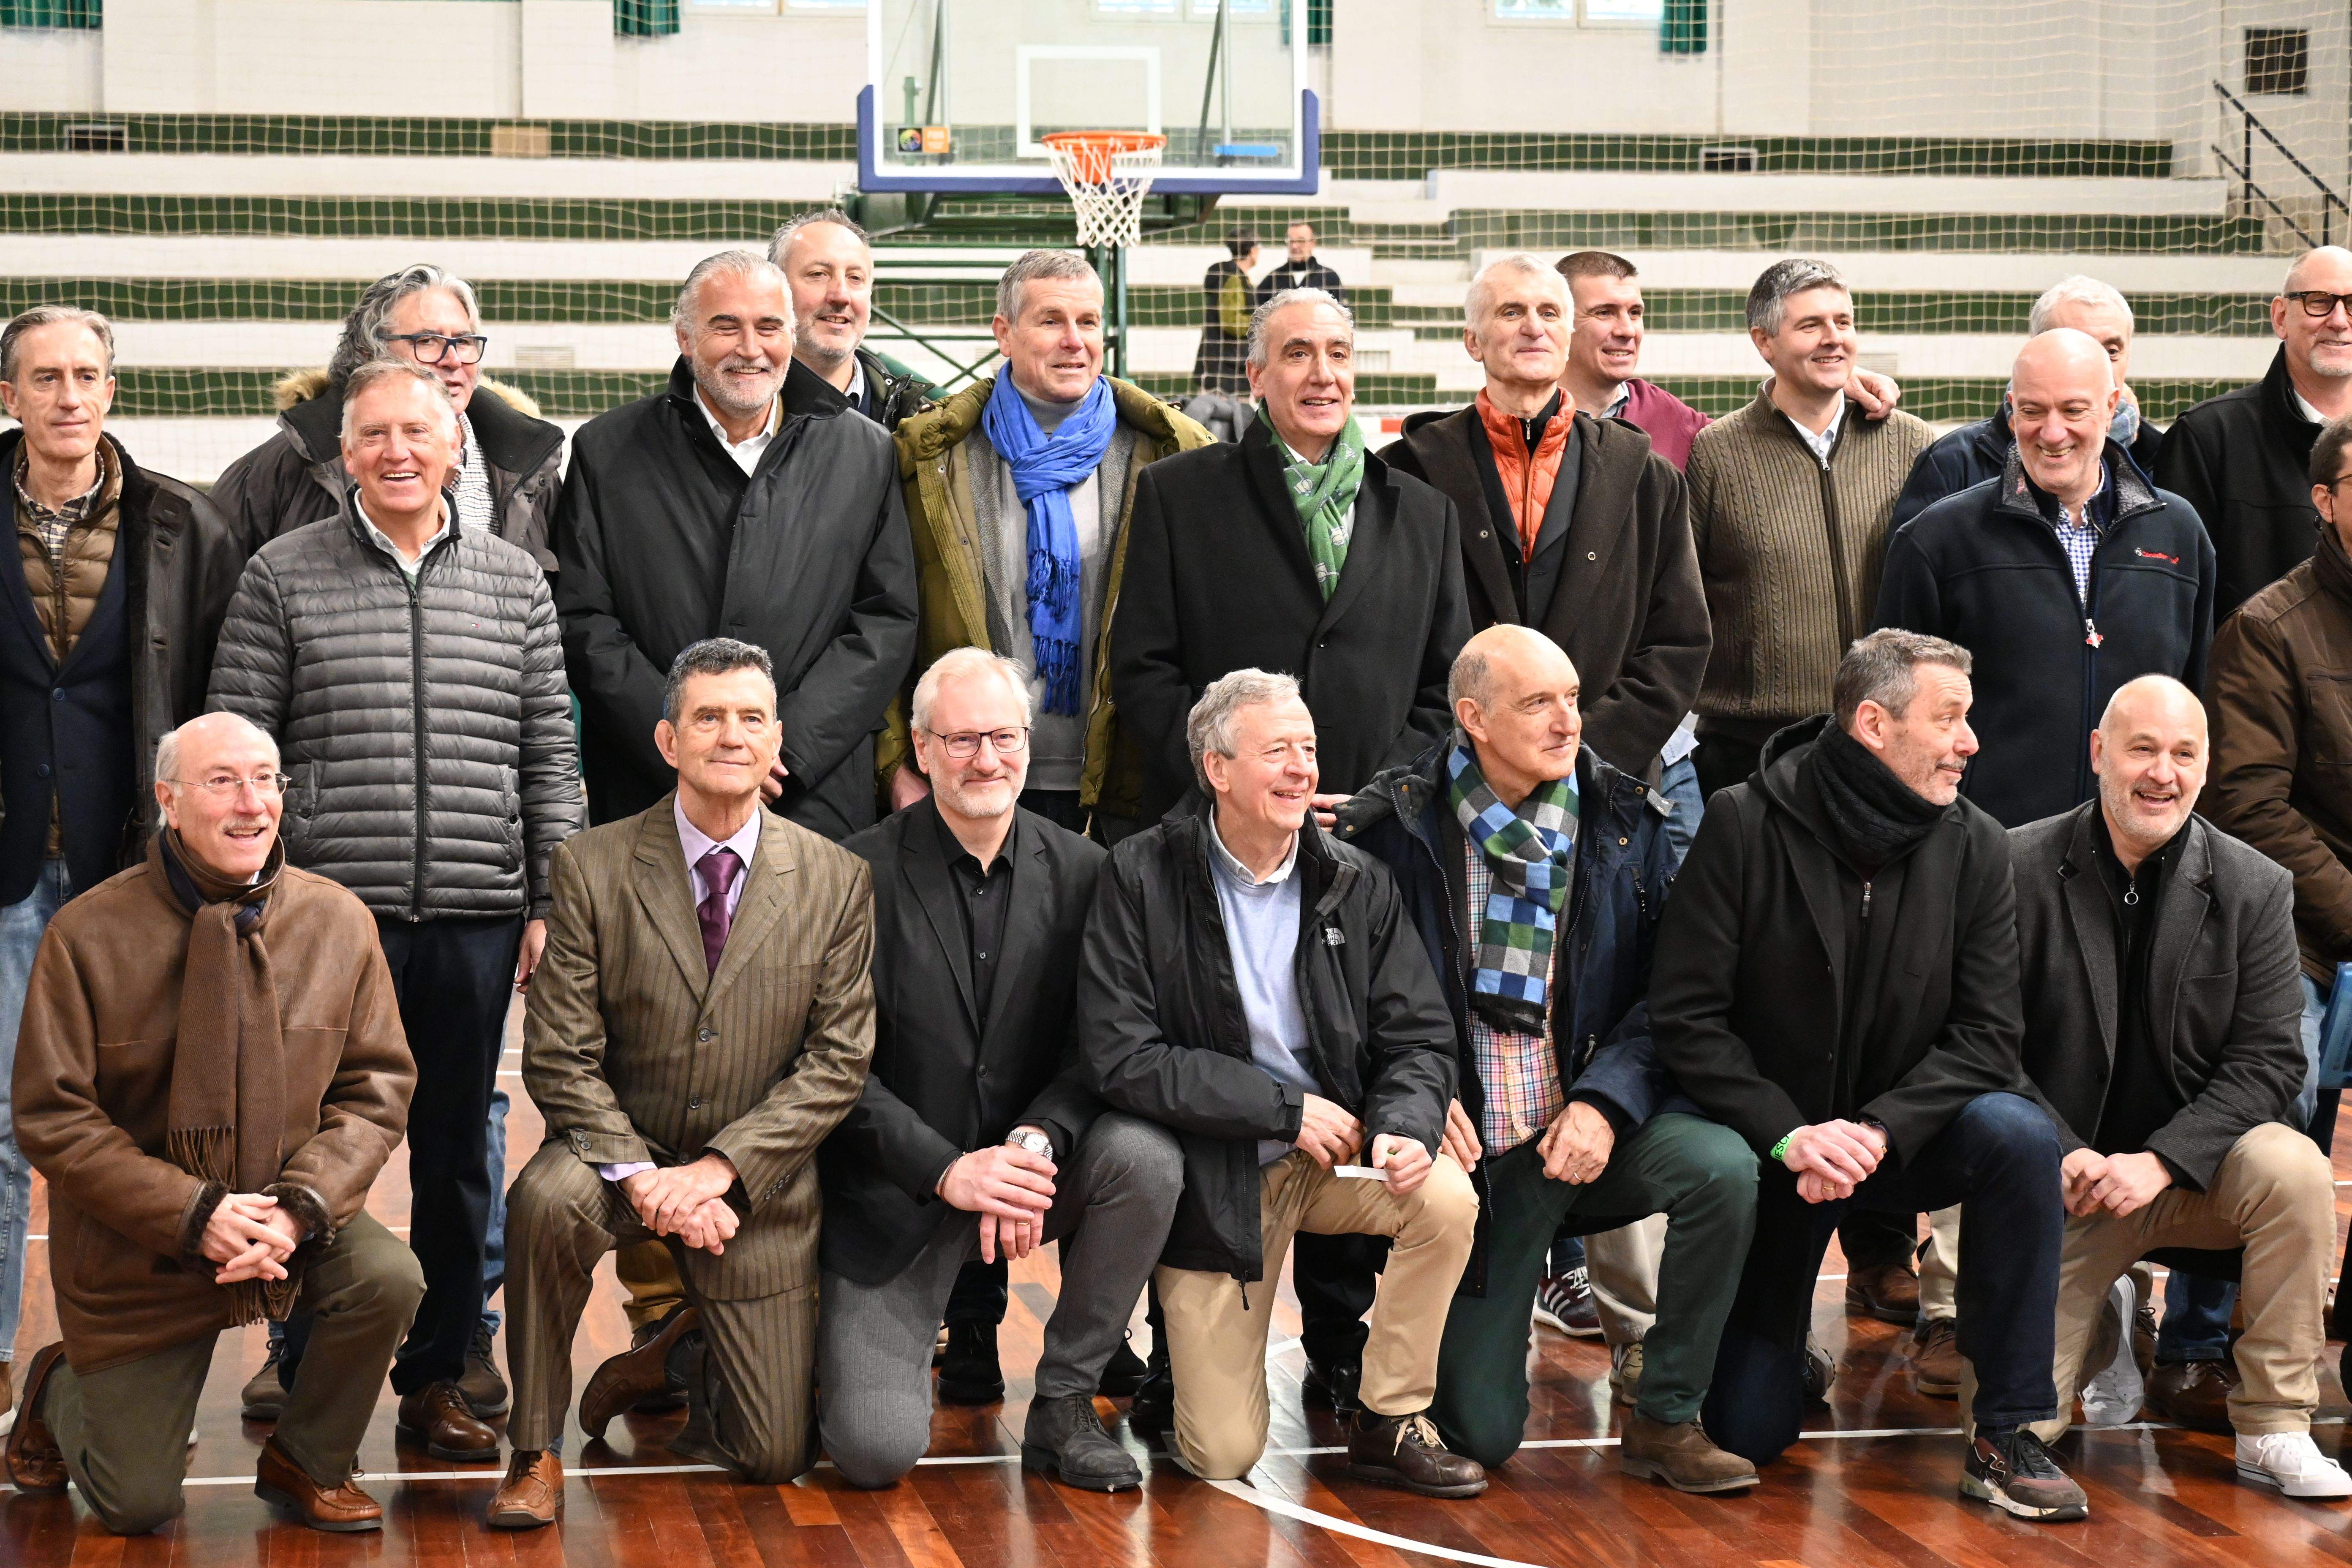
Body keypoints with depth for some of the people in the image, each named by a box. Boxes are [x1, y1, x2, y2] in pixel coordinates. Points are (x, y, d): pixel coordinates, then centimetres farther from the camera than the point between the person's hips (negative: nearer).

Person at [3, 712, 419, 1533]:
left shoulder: (338, 921, -6)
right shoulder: (88, 934, -14)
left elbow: (377, 1086, -3)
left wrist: (302, 1206, -20)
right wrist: (194, 1214, -23)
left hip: (292, 1223, 3)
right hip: (136, 1246, -2)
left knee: (388, 1277, -28)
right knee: (137, 1507, -2)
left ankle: (307, 1462, 2)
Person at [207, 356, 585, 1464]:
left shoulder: (516, 583, 9)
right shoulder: (283, 579, 3)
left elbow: (550, 758, 10)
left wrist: (553, 903, 5)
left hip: (476, 917, 2)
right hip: (329, 913, -2)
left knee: (455, 1152, 9)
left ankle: (436, 1379, 20)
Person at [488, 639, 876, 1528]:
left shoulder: (836, 882, -5)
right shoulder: (592, 870, -8)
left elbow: (840, 1061, -7)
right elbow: (560, 1056, -10)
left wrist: (718, 1169, -19)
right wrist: (642, 1176, -25)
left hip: (758, 1185, 1)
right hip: (621, 1150, -1)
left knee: (774, 1457, -1)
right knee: (547, 1198, -38)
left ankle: (684, 1348, 35)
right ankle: (536, 1452, -17)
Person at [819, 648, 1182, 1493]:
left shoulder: (1080, 871, 0)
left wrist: (1035, 1143, -22)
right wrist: (948, 1170, -22)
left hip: (1028, 1170, 3)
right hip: (895, 1192, -3)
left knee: (1146, 1155, -29)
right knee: (875, 1451, -17)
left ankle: (1064, 1404, -9)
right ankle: (865, 1338, 23)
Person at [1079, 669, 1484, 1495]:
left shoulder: (1358, 884, 0)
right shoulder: (1142, 879, -10)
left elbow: (1419, 1038, 0)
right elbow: (1122, 1059, -16)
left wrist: (1406, 1126, -24)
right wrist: (1287, 1108, -18)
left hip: (1334, 1152, 3)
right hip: (1212, 1178, -3)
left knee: (1448, 1199, -30)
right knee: (1222, 1457, -8)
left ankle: (1391, 1420, -7)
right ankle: (1184, 1339, 29)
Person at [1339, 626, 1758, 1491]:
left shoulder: (1625, 820, 1)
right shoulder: (1396, 826, -4)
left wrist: (1607, 1101, -17)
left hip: (1596, 1122, 2)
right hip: (1476, 1147, -2)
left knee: (1722, 1164, -32)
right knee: (1480, 1434, -6)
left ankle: (1668, 1418, -13)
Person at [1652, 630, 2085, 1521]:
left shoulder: (1975, 846, -6)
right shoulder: (1743, 825, -14)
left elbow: (1985, 1036, -10)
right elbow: (1684, 1015, -15)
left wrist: (1879, 1132, -25)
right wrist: (1790, 1136, -25)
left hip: (1902, 1135, 2)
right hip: (1771, 1145, -2)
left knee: (2021, 1137, -31)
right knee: (1748, 1431, -7)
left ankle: (2006, 1437, -20)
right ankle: (1775, 1339, 33)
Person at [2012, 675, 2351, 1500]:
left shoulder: (2255, 888, -2)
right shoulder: (2018, 868, -6)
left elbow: (2270, 1060, -6)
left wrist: (2160, 1161, -19)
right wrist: (2065, 1156, -19)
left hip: (2193, 1171, 1)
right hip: (2062, 1179, -1)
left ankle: (2273, 1432, -18)